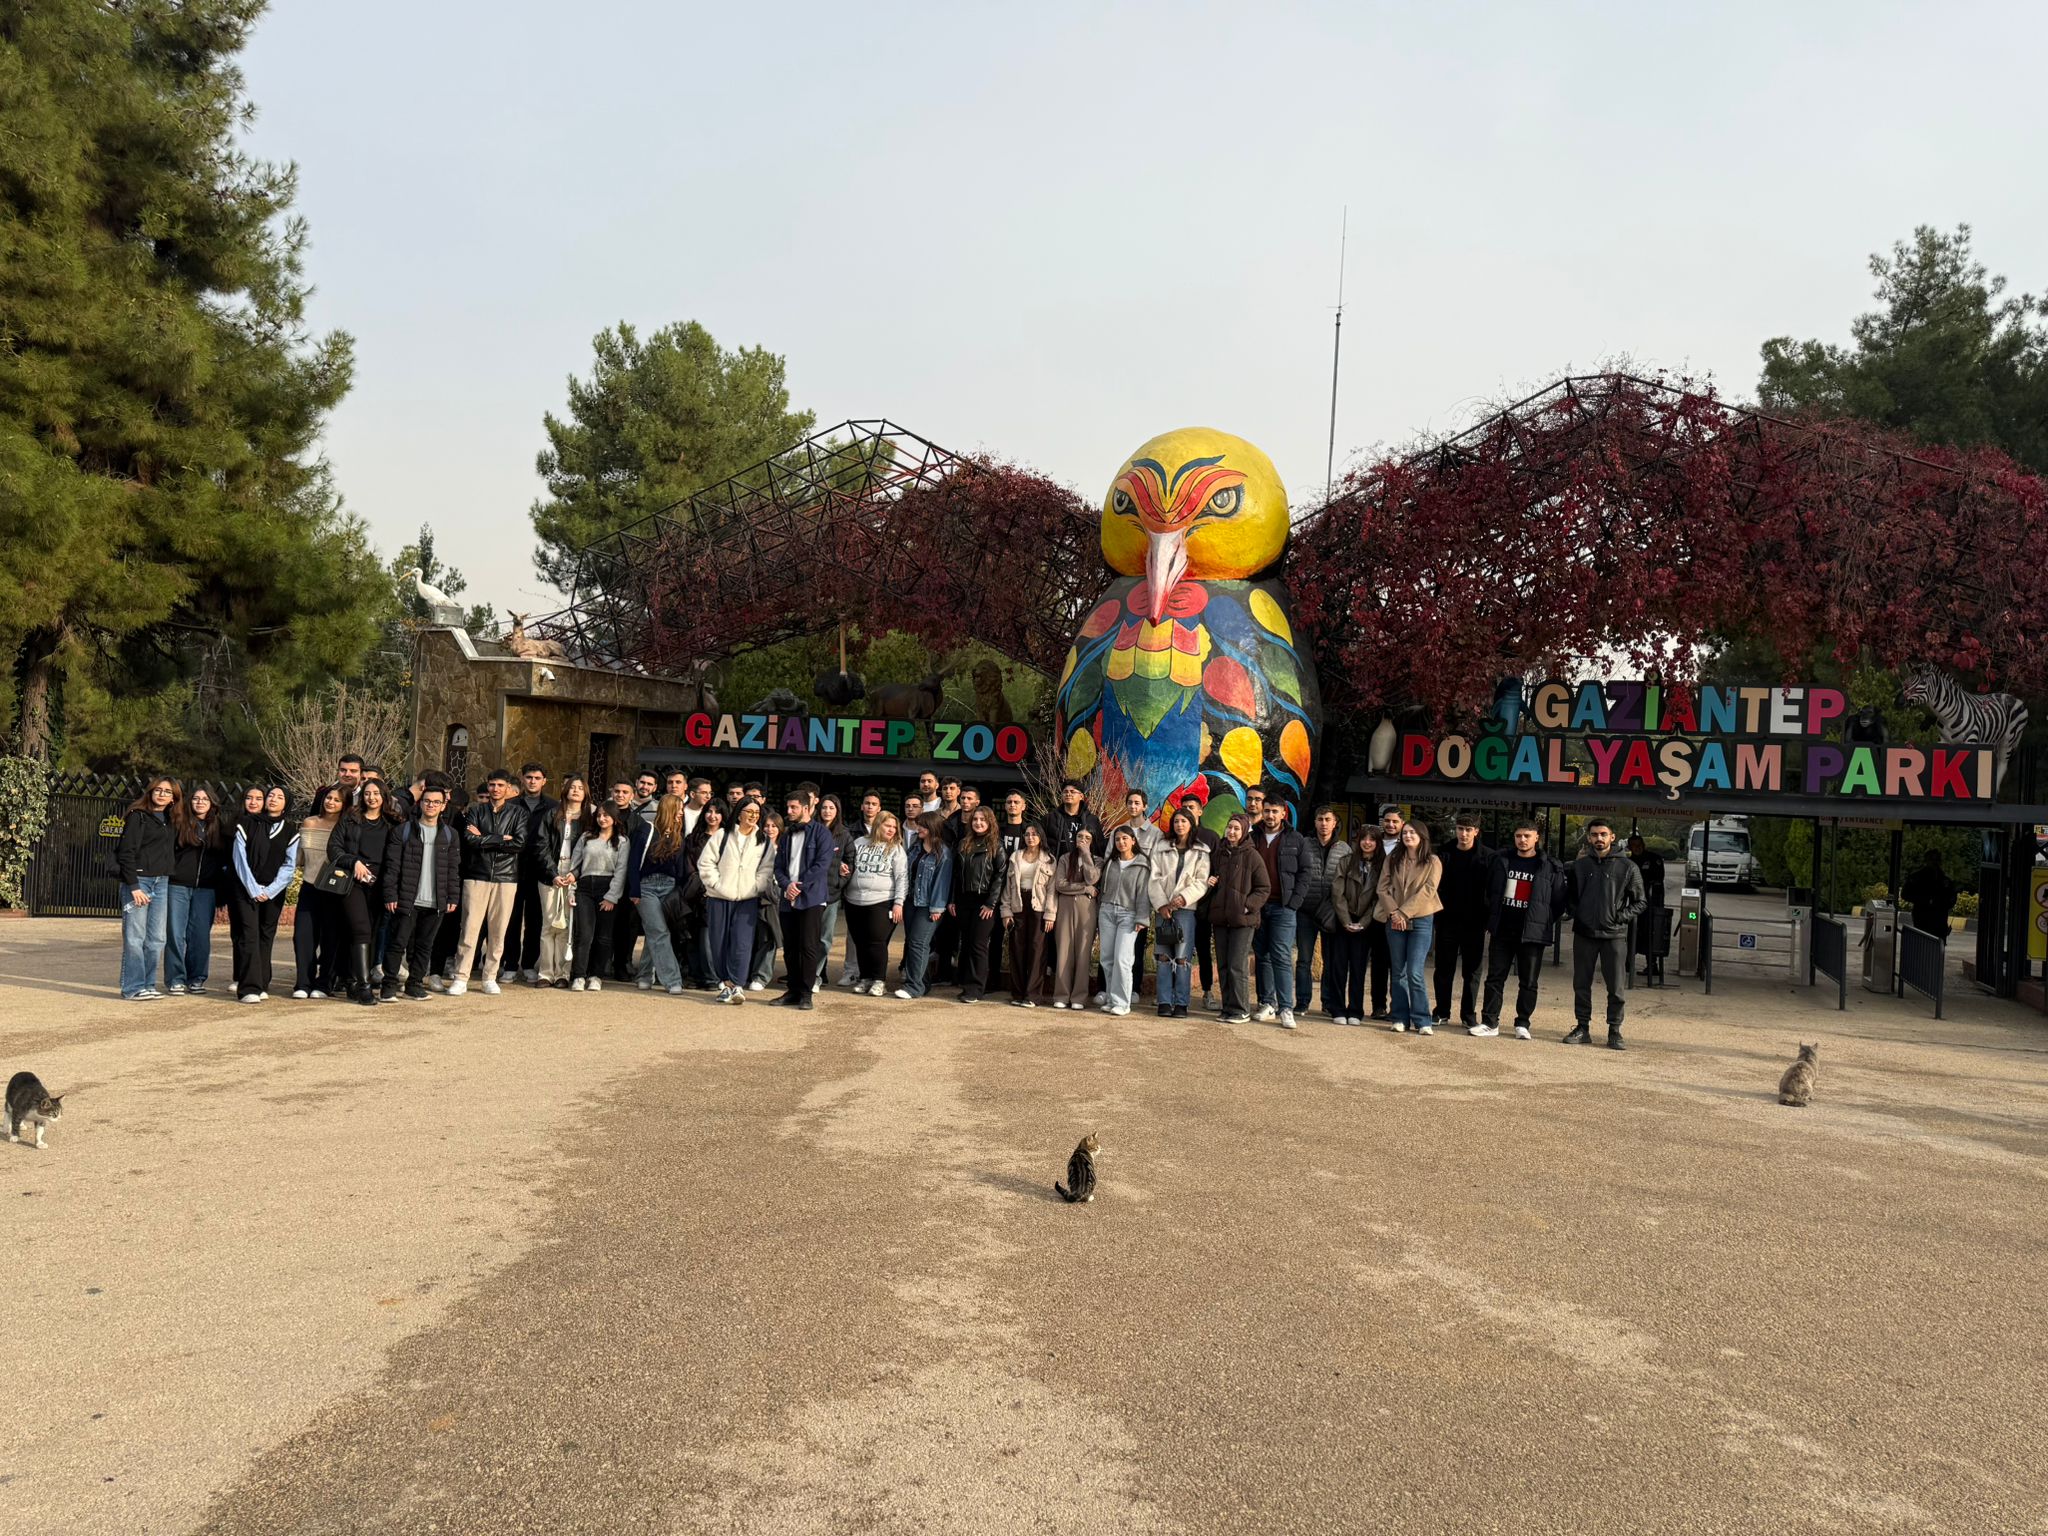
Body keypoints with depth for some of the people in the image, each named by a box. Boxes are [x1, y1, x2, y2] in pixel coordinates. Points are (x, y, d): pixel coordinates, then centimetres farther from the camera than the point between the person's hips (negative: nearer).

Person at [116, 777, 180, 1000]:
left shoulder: (172, 821, 15)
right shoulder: (138, 816, -5)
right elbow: (126, 852, -11)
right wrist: (133, 886, -16)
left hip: (162, 883, 7)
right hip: (139, 880, -7)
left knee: (157, 938, 7)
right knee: (135, 937, -4)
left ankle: (148, 985, 14)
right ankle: (133, 988, 0)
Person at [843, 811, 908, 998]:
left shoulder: (896, 849, 1)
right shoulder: (859, 843, 10)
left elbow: (902, 877, -3)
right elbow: (849, 867, 21)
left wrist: (898, 902, -10)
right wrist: (844, 870, -3)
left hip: (881, 903, -4)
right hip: (854, 902, 4)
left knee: (877, 942, -8)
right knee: (860, 942, 8)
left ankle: (879, 980, 3)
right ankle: (865, 978, 20)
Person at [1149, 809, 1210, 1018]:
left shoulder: (1200, 852, 7)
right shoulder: (1162, 849, 13)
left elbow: (1202, 882, -1)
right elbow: (1155, 878, 6)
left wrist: (1184, 897, -15)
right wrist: (1161, 904, -6)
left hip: (1186, 908, -2)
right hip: (1163, 908, 2)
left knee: (1183, 958, -5)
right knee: (1164, 957, 1)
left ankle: (1181, 1003, 0)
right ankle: (1164, 1002, 4)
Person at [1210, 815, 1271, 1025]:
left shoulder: (1252, 856, -5)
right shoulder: (1219, 854, 11)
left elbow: (1264, 888, -4)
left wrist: (1248, 905, -15)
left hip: (1243, 920, -6)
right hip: (1220, 918, 6)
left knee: (1237, 967, -8)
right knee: (1223, 966, 8)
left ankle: (1241, 1011, -2)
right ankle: (1228, 1008, 16)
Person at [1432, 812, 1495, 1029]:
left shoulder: (1487, 856, -2)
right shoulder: (1445, 854, 3)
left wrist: (1489, 918, -10)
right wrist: (1436, 914, -6)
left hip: (1474, 923, -2)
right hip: (1448, 920, 2)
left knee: (1472, 971, 6)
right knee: (1444, 968, 7)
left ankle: (1469, 1015, 14)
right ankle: (1442, 1012, 17)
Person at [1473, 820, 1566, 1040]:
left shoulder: (1550, 867, -1)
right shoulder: (1502, 861, 8)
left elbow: (1558, 901, 3)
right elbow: (1490, 892, 18)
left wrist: (1542, 922, -1)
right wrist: (1491, 921, 11)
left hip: (1532, 934, -3)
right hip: (1502, 931, 3)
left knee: (1528, 982, 4)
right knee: (1494, 978, 4)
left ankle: (1522, 1024, 15)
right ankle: (1489, 1023, 8)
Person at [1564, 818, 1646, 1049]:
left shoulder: (1626, 867, 1)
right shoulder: (1579, 865, 8)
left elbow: (1639, 902, 5)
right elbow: (1569, 896, 17)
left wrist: (1621, 917, -8)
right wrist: (1576, 913, -1)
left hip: (1614, 935, -3)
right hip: (1583, 934, 3)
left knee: (1615, 987, -1)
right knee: (1581, 984, 7)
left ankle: (1614, 1031, 8)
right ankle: (1583, 1028, 16)